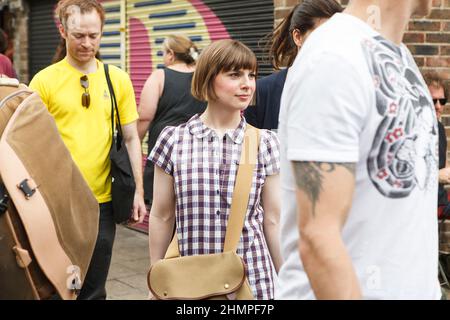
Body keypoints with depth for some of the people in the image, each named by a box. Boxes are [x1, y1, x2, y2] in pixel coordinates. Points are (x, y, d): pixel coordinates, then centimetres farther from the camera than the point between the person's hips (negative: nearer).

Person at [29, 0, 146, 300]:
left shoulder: (118, 79, 3)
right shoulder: (44, 80, -4)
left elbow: (131, 138, 8)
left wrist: (138, 191, 3)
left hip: (101, 201, 2)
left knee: (94, 288, 12)